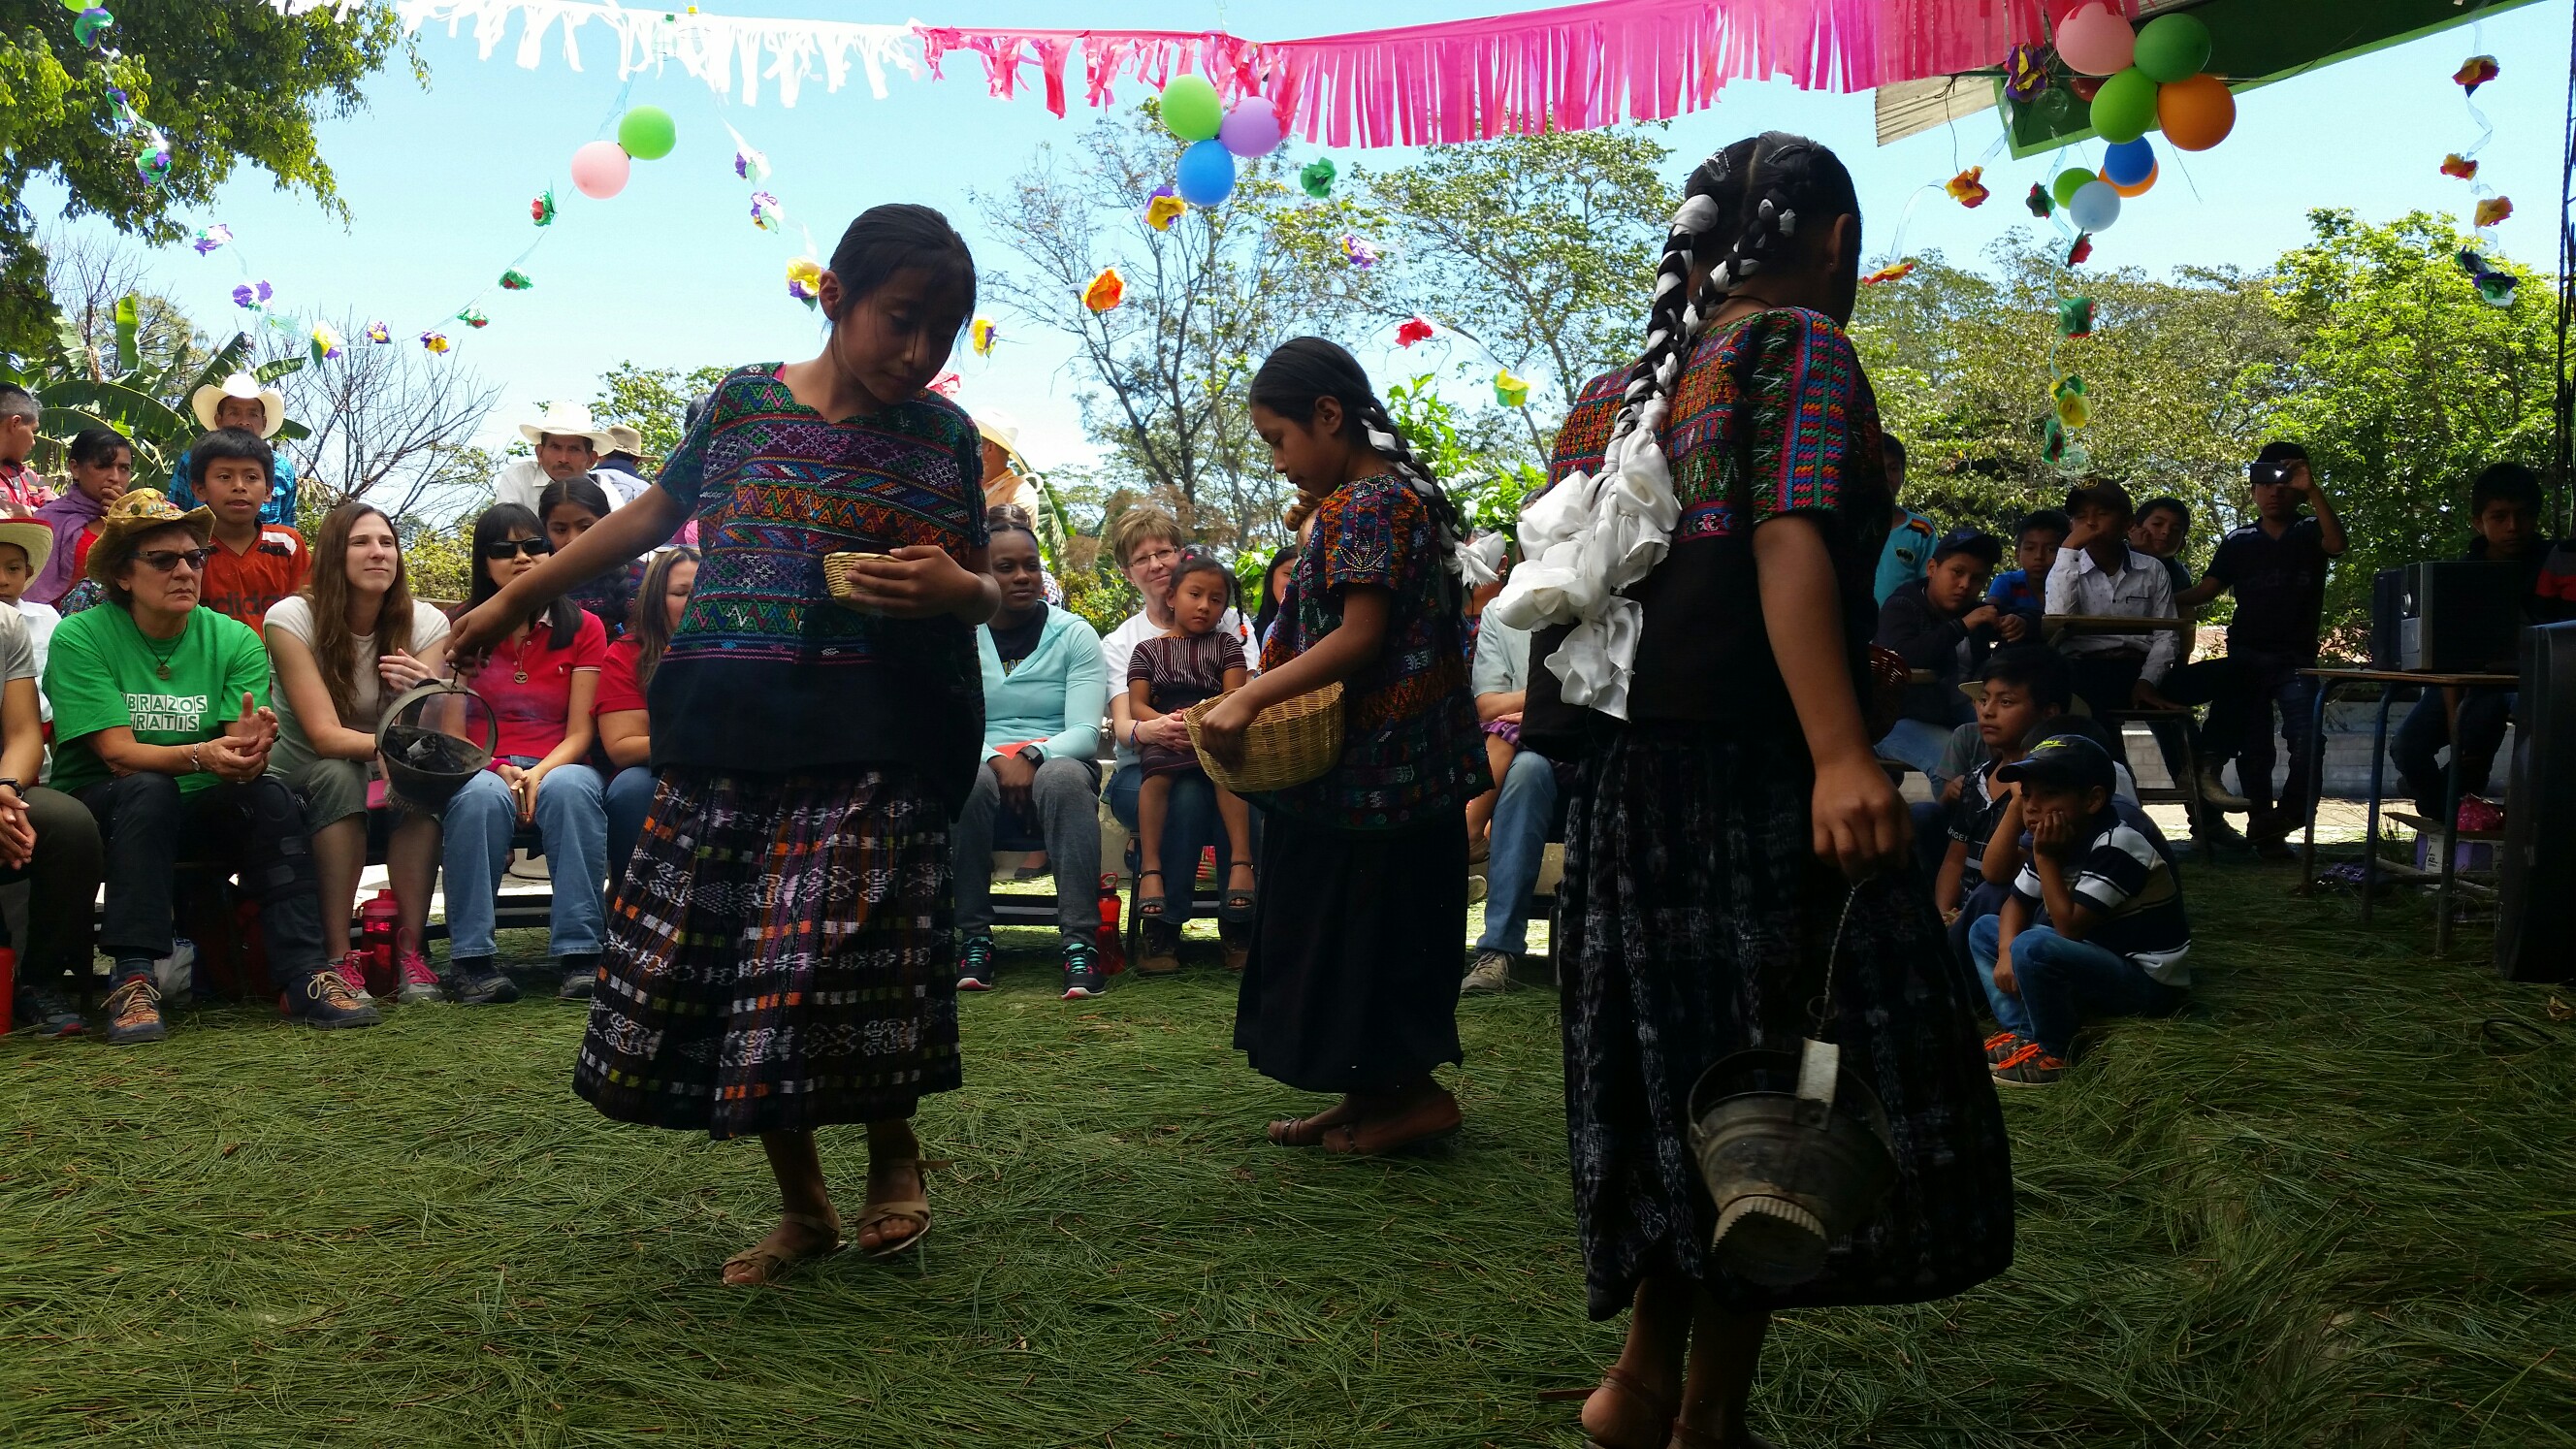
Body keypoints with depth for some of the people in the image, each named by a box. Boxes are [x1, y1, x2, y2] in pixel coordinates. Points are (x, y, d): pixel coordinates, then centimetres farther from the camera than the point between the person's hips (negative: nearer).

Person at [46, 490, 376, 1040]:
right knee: (150, 790, -34)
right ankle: (132, 976, -34)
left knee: (270, 793, -27)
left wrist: (248, 750, -37)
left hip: (200, 811, 3)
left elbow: (245, 756, -11)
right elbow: (119, 752, -18)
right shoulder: (80, 638, -8)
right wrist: (201, 756, -37)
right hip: (102, 808, -2)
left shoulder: (235, 640, 0)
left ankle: (303, 974, -32)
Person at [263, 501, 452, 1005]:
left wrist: (426, 693, -39)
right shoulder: (293, 618, -15)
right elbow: (325, 736, -24)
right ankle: (338, 957, -30)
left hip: (385, 780, 3)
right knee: (339, 776, -35)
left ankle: (410, 949, -24)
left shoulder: (425, 623, -7)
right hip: (300, 776, -2)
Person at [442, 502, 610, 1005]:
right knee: (481, 794, -36)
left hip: (559, 768, 0)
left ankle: (581, 954, -37)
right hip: (482, 769, 0)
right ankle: (472, 957, -32)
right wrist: (501, 771, -17)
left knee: (568, 788, -36)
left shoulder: (583, 628, 6)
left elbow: (579, 733, 0)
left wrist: (539, 774, -20)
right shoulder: (462, 631, 8)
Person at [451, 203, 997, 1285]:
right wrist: (512, 600, 23)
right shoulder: (746, 402, 7)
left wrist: (959, 591, -11)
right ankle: (802, 1207, 22)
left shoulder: (945, 436, 6)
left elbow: (985, 590, 13)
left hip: (872, 743, -2)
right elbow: (651, 515, 19)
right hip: (729, 735, 2)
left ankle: (893, 1152, 20)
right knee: (705, 965, 3)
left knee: (840, 962, -12)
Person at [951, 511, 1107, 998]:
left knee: (1065, 777, -36)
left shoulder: (1075, 634, 4)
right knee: (967, 780, -35)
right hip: (980, 765, 1)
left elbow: (1085, 732, -6)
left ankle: (1080, 942, -39)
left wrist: (1030, 756, -24)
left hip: (1056, 763, 0)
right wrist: (996, 760, -23)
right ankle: (973, 938, -27)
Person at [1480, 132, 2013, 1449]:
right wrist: (1840, 753, -31)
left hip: (1626, 782, 8)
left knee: (1677, 1071, 16)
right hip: (1748, 781, -8)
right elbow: (1788, 542, -21)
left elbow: (1568, 569, 14)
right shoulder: (1801, 346, -5)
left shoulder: (1631, 381, 17)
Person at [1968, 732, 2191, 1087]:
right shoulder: (2059, 840, 3)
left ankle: (2052, 1053, -12)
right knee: (1984, 931, 8)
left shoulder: (2118, 846, -24)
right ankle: (2021, 1033, -5)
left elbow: (2070, 927, -27)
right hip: (2098, 963, 9)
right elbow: (2017, 902, 10)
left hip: (2149, 982, -9)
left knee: (2034, 948, -33)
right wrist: (2006, 953, -8)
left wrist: (2046, 858, -24)